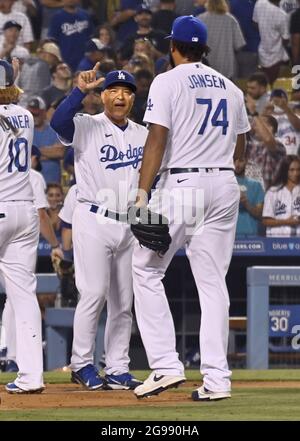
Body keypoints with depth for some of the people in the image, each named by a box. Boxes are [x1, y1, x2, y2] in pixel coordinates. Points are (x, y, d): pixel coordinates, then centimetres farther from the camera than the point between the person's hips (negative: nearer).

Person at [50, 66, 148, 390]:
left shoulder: (143, 136, 13)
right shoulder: (86, 127, -3)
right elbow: (58, 122, -24)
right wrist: (80, 89, -29)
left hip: (130, 226, 5)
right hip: (94, 220, -5)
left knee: (123, 301, 7)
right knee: (94, 293, -12)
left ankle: (118, 370, 11)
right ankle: (81, 364, -1)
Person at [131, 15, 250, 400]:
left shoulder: (168, 82, -4)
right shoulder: (230, 88, 14)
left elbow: (157, 139, -13)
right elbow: (239, 148, 18)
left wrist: (143, 193, -16)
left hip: (180, 184, -5)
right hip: (225, 186, 5)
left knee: (147, 270, 5)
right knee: (212, 281, 6)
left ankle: (165, 365, -5)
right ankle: (216, 378, 0)